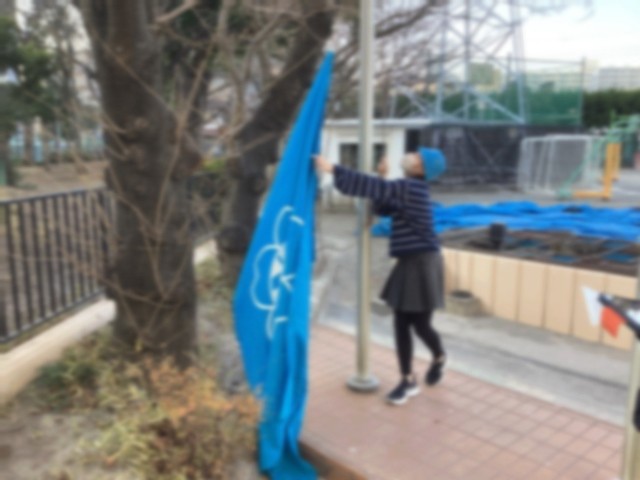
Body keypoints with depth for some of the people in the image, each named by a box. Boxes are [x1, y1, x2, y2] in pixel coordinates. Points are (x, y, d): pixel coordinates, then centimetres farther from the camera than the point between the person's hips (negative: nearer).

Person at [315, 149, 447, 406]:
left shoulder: (411, 187, -18)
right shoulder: (409, 188, 11)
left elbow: (372, 187, -26)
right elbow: (382, 209, 16)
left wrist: (333, 169, -24)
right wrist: (382, 177, 6)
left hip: (422, 263, -9)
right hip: (409, 262, 9)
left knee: (421, 324, 4)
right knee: (401, 324, 7)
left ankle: (439, 358, 36)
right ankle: (408, 380, 16)